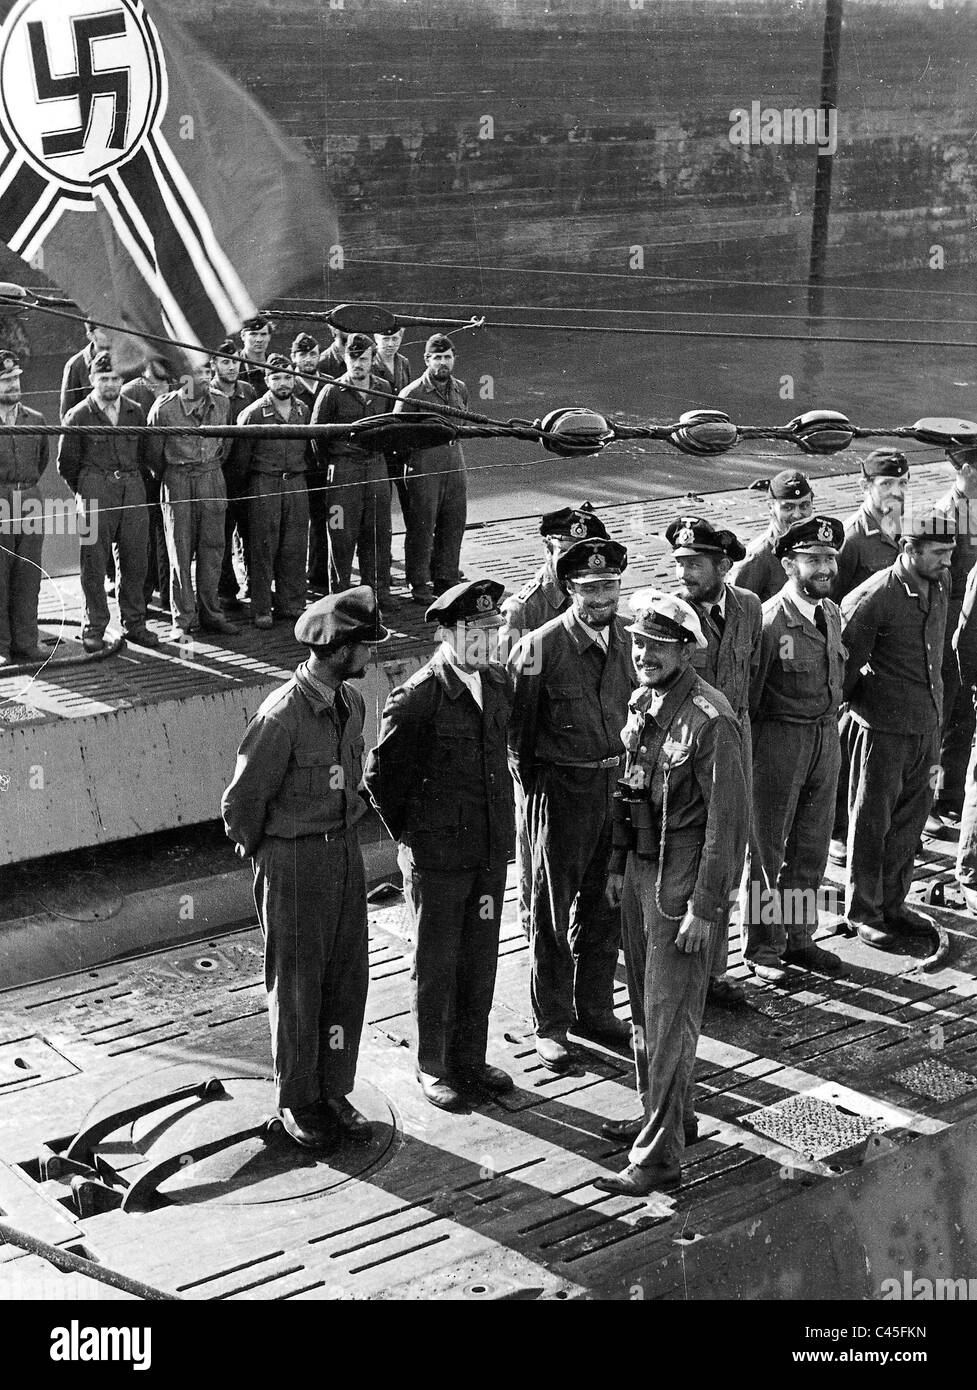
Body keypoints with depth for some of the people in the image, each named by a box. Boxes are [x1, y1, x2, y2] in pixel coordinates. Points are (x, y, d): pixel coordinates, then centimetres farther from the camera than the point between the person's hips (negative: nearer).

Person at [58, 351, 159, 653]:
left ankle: (134, 624, 13)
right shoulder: (78, 416, 0)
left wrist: (134, 482, 12)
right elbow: (66, 463, 4)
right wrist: (86, 492, 6)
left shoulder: (135, 412, 11)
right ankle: (94, 628, 4)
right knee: (94, 562, -3)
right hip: (95, 490, -3)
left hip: (133, 490, 3)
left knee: (135, 559, 3)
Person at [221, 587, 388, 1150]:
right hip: (293, 860, -7)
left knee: (349, 976, 11)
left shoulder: (352, 701, 2)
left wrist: (345, 829, 16)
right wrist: (267, 854, 0)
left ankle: (334, 1090, 26)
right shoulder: (282, 716, -22)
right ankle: (297, 1099, 22)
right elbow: (241, 801, -13)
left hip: (346, 849, 7)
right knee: (297, 984, 7)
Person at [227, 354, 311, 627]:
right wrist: (243, 489, 3)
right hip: (263, 485, -4)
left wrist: (301, 473, 15)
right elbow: (240, 456, -1)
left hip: (296, 483, 4)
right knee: (263, 548, -2)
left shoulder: (302, 411, 9)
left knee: (295, 548, 6)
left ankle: (291, 605, 14)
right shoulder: (253, 414, -5)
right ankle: (261, 610, 3)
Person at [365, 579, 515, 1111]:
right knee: (436, 966, 8)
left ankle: (470, 1058, 31)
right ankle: (433, 1067, 24)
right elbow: (379, 775, -11)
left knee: (481, 960, 15)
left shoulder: (499, 684, 3)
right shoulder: (417, 698, -19)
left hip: (491, 851, 6)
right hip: (437, 858, -6)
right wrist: (410, 835, -2)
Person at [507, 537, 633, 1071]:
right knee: (553, 911, 6)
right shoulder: (540, 648, -14)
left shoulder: (626, 640, 3)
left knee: (605, 906, 15)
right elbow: (516, 731, -7)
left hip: (617, 782, 5)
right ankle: (551, 1024, 17)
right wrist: (533, 790, -5)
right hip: (561, 788, -5)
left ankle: (594, 1009, 31)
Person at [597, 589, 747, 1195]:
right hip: (642, 872, 9)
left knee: (671, 1014, -4)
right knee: (645, 1003, 19)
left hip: (684, 883, -9)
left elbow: (729, 821, -21)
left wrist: (705, 908, -20)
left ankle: (659, 1157, 3)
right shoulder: (644, 702, 6)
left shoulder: (710, 719, -21)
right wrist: (619, 865, 18)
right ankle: (667, 1114, 36)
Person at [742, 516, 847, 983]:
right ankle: (762, 948, 17)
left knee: (812, 847, 14)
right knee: (768, 848, 5)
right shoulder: (770, 619, -17)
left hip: (827, 737, 7)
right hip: (780, 739, -7)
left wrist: (831, 726, 12)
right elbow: (748, 691, -14)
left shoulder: (832, 613, 7)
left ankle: (798, 937, 28)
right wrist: (744, 758, -11)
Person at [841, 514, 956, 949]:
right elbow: (847, 661, -11)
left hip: (927, 724, 7)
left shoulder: (941, 585, 5)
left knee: (910, 820, 15)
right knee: (872, 822, 5)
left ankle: (893, 903, 29)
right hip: (883, 727, -7)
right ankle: (863, 912, 18)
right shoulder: (875, 596, -18)